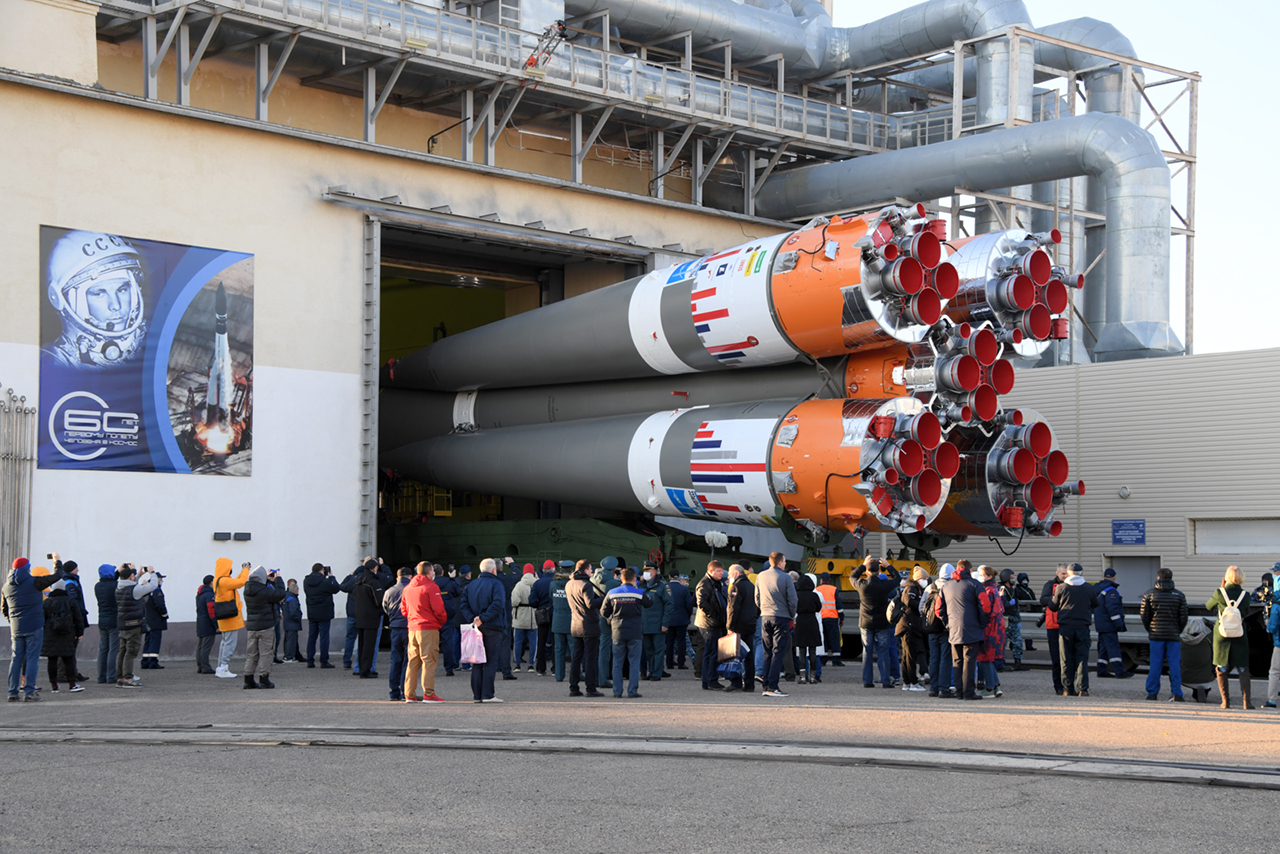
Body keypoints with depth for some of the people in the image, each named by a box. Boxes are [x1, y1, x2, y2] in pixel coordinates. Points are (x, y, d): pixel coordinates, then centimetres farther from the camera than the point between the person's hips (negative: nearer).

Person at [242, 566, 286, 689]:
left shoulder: (248, 590, 1)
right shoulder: (264, 591, -20)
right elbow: (280, 594, -10)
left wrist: (269, 580, 16)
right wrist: (278, 580, 1)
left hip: (251, 626, 7)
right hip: (265, 627, -7)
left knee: (251, 654, 13)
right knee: (266, 653, 2)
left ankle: (248, 679, 13)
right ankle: (264, 679, 1)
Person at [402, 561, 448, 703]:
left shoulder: (408, 588, 14)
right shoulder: (431, 587, -9)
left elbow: (404, 609, 18)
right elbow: (438, 609, -12)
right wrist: (443, 621, 5)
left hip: (412, 628, 7)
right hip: (428, 628, -7)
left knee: (413, 661, 11)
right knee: (429, 660, -6)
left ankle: (409, 694, 11)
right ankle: (428, 694, -10)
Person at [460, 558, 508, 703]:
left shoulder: (470, 586, 12)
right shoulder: (496, 584, -5)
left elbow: (463, 606, 0)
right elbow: (497, 604, -21)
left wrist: (472, 619, -9)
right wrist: (482, 618, -19)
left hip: (477, 629, 5)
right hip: (493, 628, -5)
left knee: (477, 662, 9)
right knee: (491, 661, -2)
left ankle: (477, 695, 7)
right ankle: (487, 695, -6)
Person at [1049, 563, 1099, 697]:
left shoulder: (1061, 588, -2)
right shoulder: (1089, 588, 2)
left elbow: (1052, 606, 5)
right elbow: (1095, 604, 15)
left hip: (1065, 628, -1)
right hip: (1082, 627, 1)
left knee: (1067, 659, 4)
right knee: (1082, 658, 2)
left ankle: (1068, 689, 3)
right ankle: (1082, 689, -6)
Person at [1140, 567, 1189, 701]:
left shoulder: (1149, 594, 0)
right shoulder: (1179, 595, 2)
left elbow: (1144, 615, 2)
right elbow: (1183, 616, 2)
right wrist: (1178, 631, 14)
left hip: (1156, 635, 0)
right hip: (1174, 635, 0)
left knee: (1155, 665, 3)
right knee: (1175, 664, 2)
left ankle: (1152, 693, 3)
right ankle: (1177, 694, 0)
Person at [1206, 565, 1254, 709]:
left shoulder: (1220, 593, -10)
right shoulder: (1245, 594, -5)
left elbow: (1209, 606, 9)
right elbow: (1247, 612, 10)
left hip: (1222, 635, -1)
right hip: (1240, 635, 1)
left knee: (1221, 669, 10)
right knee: (1243, 668, 7)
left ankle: (1225, 701, 6)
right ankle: (1246, 700, -4)